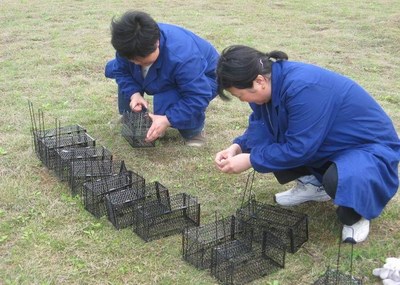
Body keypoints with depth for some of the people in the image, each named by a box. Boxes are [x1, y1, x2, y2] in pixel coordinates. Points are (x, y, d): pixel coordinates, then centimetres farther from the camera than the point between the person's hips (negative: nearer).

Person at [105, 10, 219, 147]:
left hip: (202, 79, -7)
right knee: (112, 69, -3)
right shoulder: (129, 47, -27)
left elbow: (199, 97, -42)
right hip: (166, 78, 7)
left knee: (167, 102, -39)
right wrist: (133, 94, -30)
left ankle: (194, 129, -7)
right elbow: (121, 70, -9)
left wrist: (167, 120, -46)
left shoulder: (182, 57, -46)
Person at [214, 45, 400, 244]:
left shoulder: (302, 88, -35)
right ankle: (313, 183, 15)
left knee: (339, 180, -38)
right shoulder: (271, 78, -10)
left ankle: (356, 214, -3)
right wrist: (237, 148, -18)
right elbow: (260, 125, -1)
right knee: (266, 143, -4)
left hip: (370, 145, -8)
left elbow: (299, 148, -30)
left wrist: (250, 160, -23)